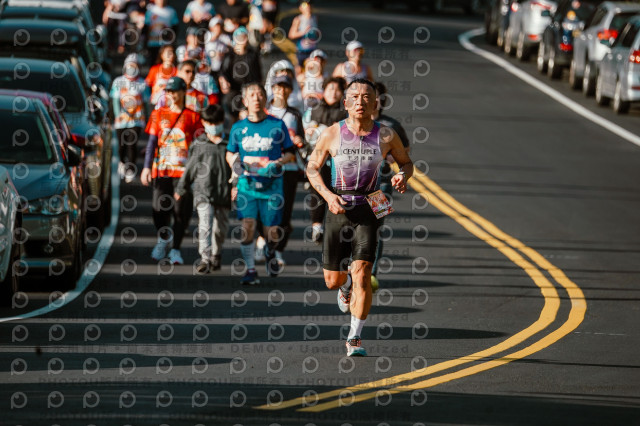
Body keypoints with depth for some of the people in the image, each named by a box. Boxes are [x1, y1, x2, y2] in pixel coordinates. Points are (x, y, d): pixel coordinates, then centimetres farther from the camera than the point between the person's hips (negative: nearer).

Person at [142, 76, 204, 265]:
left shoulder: (192, 117, 4)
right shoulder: (158, 114, 10)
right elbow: (152, 142, 9)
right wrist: (147, 167, 1)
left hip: (183, 170, -1)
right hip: (161, 169, 1)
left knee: (181, 210, -5)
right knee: (160, 209, -1)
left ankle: (175, 249, 7)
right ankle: (163, 240, 26)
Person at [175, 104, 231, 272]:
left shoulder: (229, 144, 5)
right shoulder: (198, 144, 6)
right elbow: (190, 168, 15)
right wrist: (181, 189, 20)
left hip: (224, 193, 1)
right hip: (203, 191, -1)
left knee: (220, 227, 11)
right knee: (205, 224, -16)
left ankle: (215, 256, 31)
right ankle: (205, 258, -23)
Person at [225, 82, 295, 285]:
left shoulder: (277, 125, 0)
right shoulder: (238, 128, 5)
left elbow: (289, 153, 7)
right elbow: (230, 153, 18)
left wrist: (277, 163, -13)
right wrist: (235, 163, -4)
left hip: (271, 183, -1)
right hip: (247, 183, 1)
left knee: (271, 231, 2)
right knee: (247, 224, -15)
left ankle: (270, 253, 37)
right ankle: (250, 270, -6)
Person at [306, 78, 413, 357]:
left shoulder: (385, 137, -3)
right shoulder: (333, 134, -4)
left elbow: (406, 162, 13)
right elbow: (312, 167, 6)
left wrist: (402, 177, -11)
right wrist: (328, 195, -10)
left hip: (368, 211, -1)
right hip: (338, 209, 1)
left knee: (361, 271, -17)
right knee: (332, 280, 7)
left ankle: (355, 339, -9)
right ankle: (346, 287, 47)